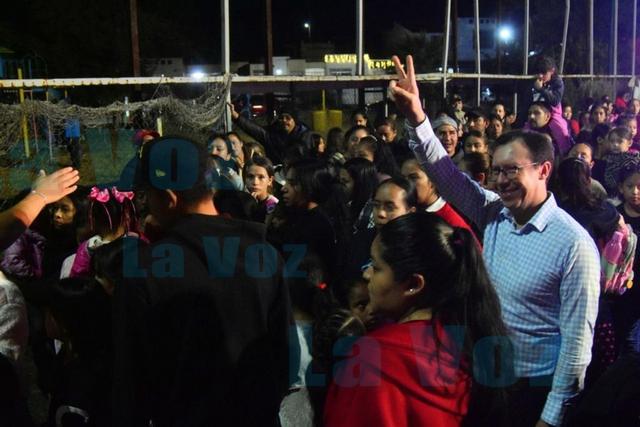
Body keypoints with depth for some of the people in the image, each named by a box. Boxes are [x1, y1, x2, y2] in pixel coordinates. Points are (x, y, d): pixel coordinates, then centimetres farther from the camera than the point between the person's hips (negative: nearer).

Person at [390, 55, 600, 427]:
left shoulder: (573, 244, -19)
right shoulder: (494, 215, -1)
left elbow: (577, 339, -17)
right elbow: (446, 174, -6)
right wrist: (416, 117, -20)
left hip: (538, 391, -6)